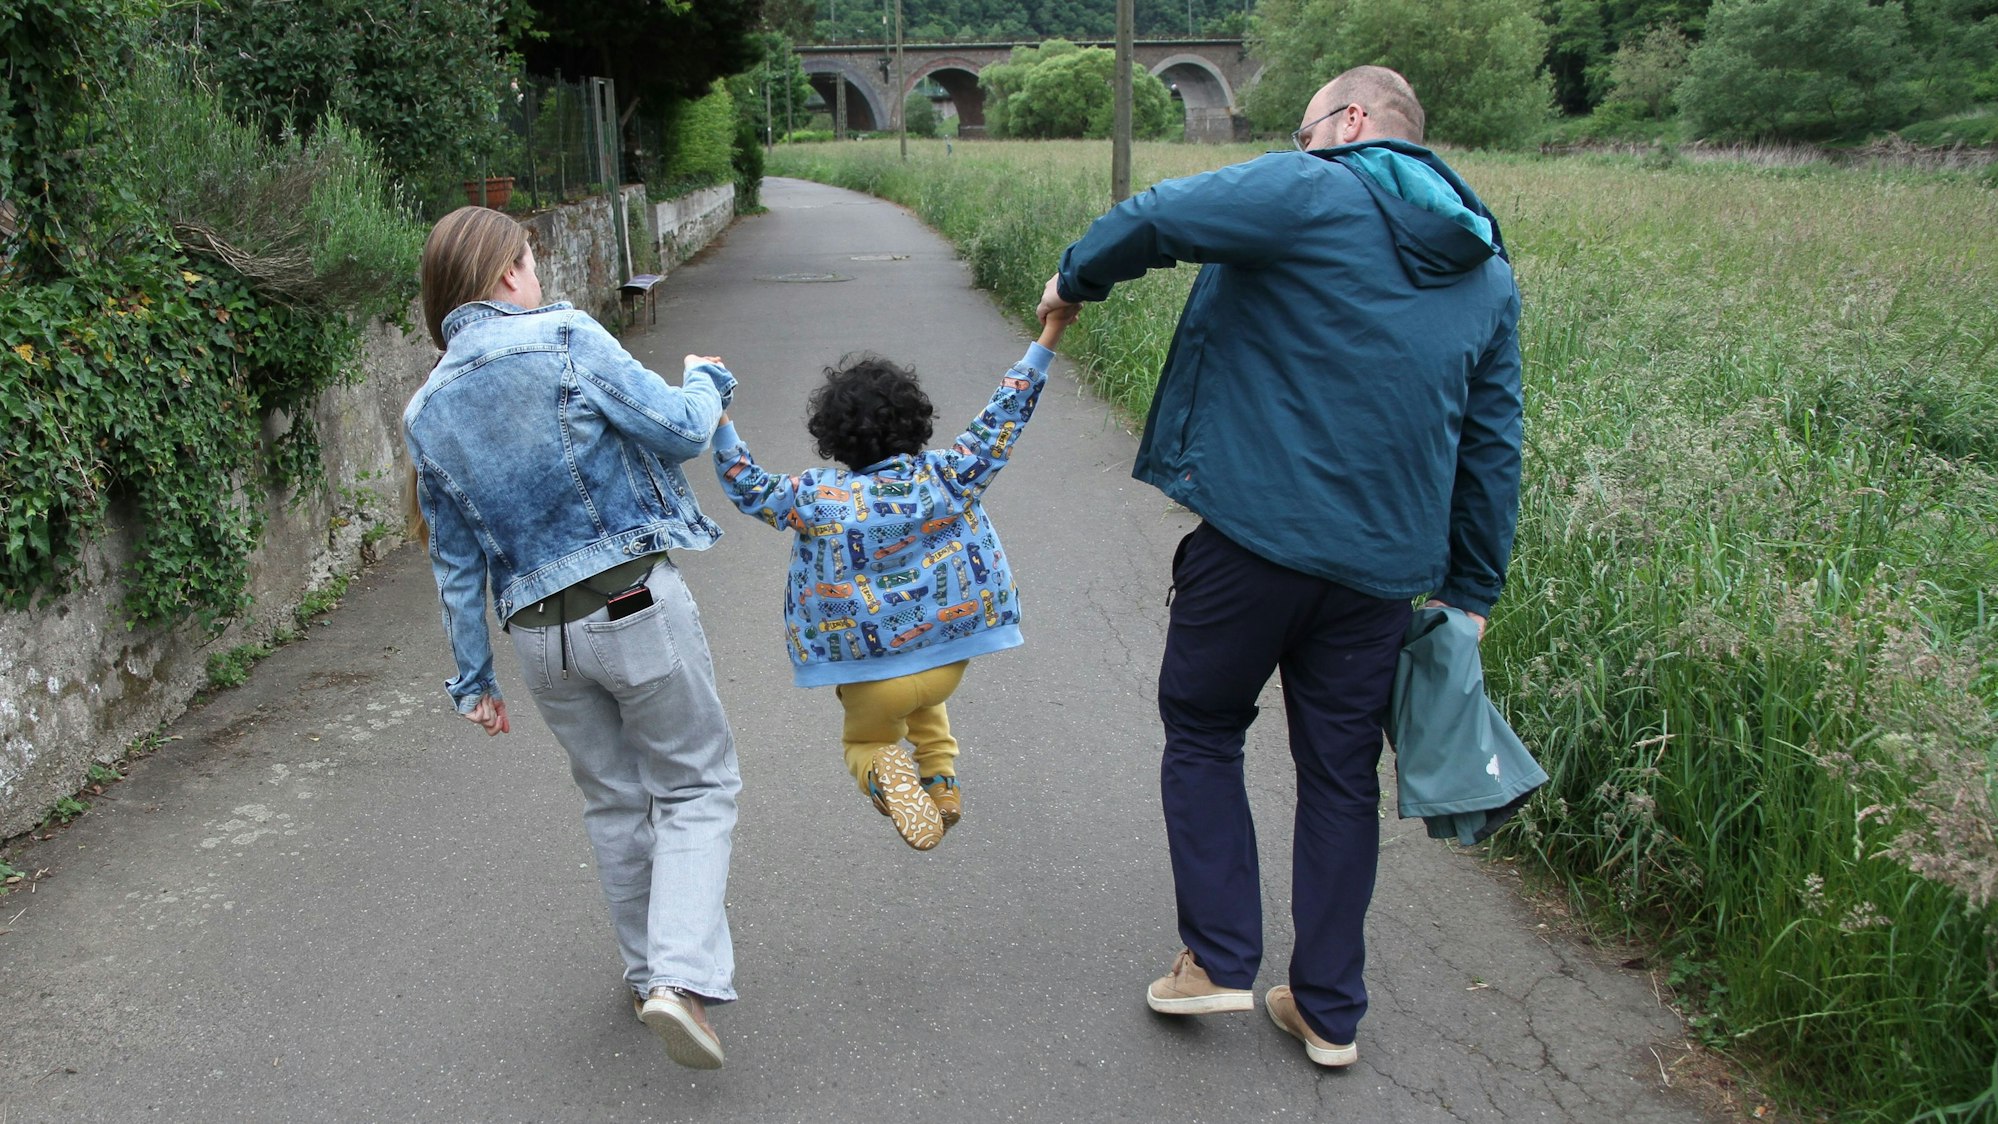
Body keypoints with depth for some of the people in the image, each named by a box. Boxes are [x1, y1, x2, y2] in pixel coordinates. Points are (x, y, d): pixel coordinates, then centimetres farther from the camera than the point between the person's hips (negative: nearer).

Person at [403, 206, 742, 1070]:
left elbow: (455, 560, 11)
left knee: (614, 801, 21)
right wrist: (708, 381, 13)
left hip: (540, 633, 5)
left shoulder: (427, 413, 7)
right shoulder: (563, 339, -10)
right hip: (636, 606, -5)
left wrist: (473, 676, 18)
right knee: (697, 787, 8)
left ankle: (648, 973, 33)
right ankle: (682, 976, -7)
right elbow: (678, 430, -10)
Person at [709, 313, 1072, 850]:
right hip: (947, 661, 3)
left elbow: (749, 487, 0)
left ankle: (886, 769, -9)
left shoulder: (815, 497, -12)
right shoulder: (945, 476, -10)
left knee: (864, 742, 27)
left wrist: (718, 421, 5)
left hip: (867, 679, -2)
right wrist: (1049, 336, -3)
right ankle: (941, 776, 22)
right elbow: (1001, 421, -5)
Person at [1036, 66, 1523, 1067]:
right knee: (1341, 775, 15)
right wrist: (1471, 589, 19)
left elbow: (1158, 218, -17)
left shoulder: (1311, 195, -6)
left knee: (1201, 729, 15)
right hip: (1385, 562, 6)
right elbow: (1492, 449, 14)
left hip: (1261, 530, -6)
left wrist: (1076, 279, 3)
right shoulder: (1488, 272, 15)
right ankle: (1328, 1010, 24)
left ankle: (1219, 960, 16)